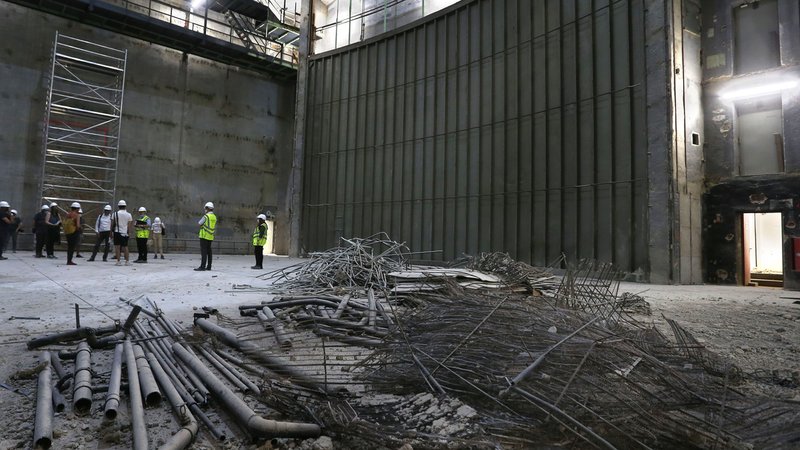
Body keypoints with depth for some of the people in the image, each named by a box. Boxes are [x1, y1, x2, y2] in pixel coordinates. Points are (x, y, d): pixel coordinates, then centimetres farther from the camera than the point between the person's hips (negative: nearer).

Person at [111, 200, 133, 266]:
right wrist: (129, 233, 8)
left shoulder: (115, 214, -2)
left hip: (117, 232, -2)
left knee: (117, 247, 1)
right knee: (125, 247, 8)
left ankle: (118, 261, -3)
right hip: (125, 233, 2)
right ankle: (127, 261, 7)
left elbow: (112, 224, 2)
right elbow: (129, 225, 1)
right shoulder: (128, 215, 0)